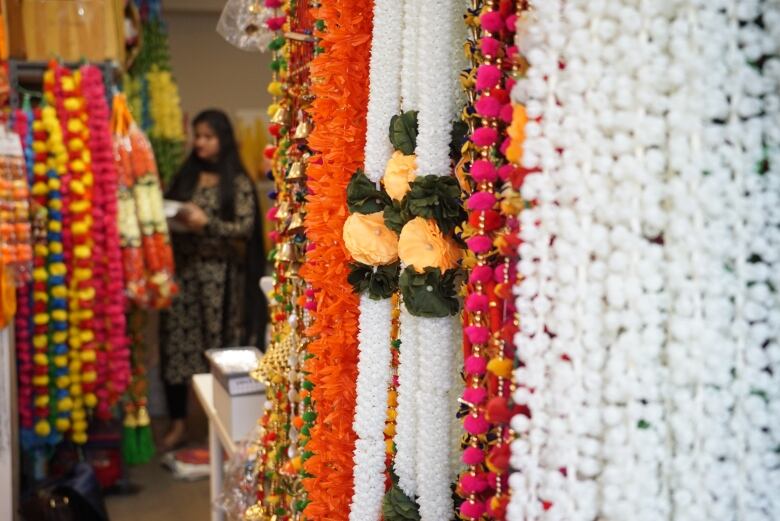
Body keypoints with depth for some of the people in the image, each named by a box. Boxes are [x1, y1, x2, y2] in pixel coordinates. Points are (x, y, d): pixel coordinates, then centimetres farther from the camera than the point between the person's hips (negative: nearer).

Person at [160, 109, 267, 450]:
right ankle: (177, 424, 11)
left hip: (219, 273, -4)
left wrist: (206, 223, -19)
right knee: (176, 344, 2)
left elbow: (245, 228, -8)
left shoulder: (238, 182, -1)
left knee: (220, 345, 2)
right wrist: (169, 220, -5)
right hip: (182, 269, 4)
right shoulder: (185, 176, 13)